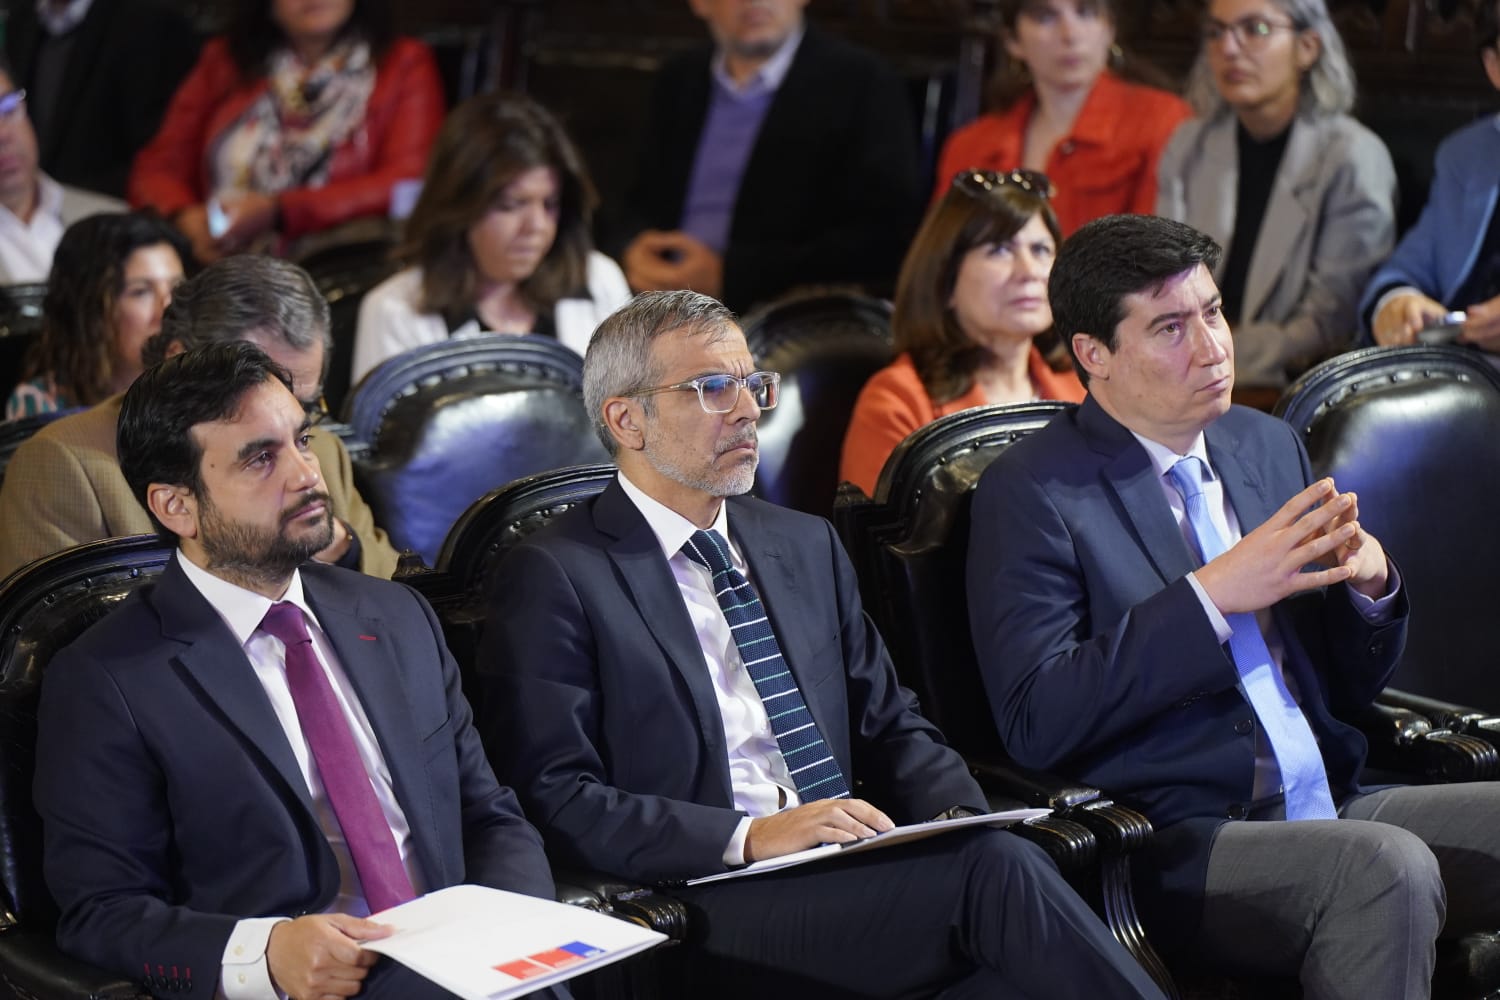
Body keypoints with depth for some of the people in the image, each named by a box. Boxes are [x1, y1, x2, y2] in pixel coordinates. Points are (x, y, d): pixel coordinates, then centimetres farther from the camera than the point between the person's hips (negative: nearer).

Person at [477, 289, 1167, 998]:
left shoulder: (807, 546, 23)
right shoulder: (553, 579, 1)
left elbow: (890, 727, 24)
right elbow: (553, 799, -8)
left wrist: (959, 821, 1)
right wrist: (749, 836, -19)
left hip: (849, 878, 6)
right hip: (712, 903, -6)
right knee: (1000, 869, -29)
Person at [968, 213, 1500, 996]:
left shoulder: (1268, 445, 16)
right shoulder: (1031, 491, -4)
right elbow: (1035, 723, -16)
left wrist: (1368, 581, -2)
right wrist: (1210, 596, -18)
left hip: (1333, 810, 7)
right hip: (1179, 840, -7)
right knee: (1387, 864, -33)